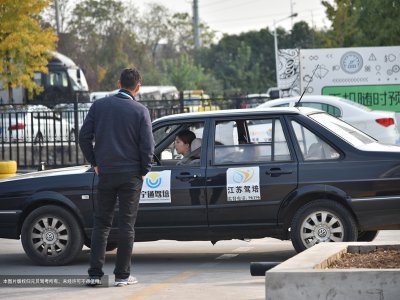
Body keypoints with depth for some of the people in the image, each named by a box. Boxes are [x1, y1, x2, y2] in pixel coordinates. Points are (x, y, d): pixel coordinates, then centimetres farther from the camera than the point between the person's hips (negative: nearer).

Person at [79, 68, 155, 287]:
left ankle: (95, 273, 4)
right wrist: (143, 171, 4)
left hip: (105, 173, 2)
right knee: (126, 225, 4)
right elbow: (147, 145, -9)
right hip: (131, 174, -2)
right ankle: (122, 275, 4)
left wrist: (95, 163, 11)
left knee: (101, 224, 9)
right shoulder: (140, 111, -5)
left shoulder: (99, 105, 2)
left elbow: (84, 137, 0)